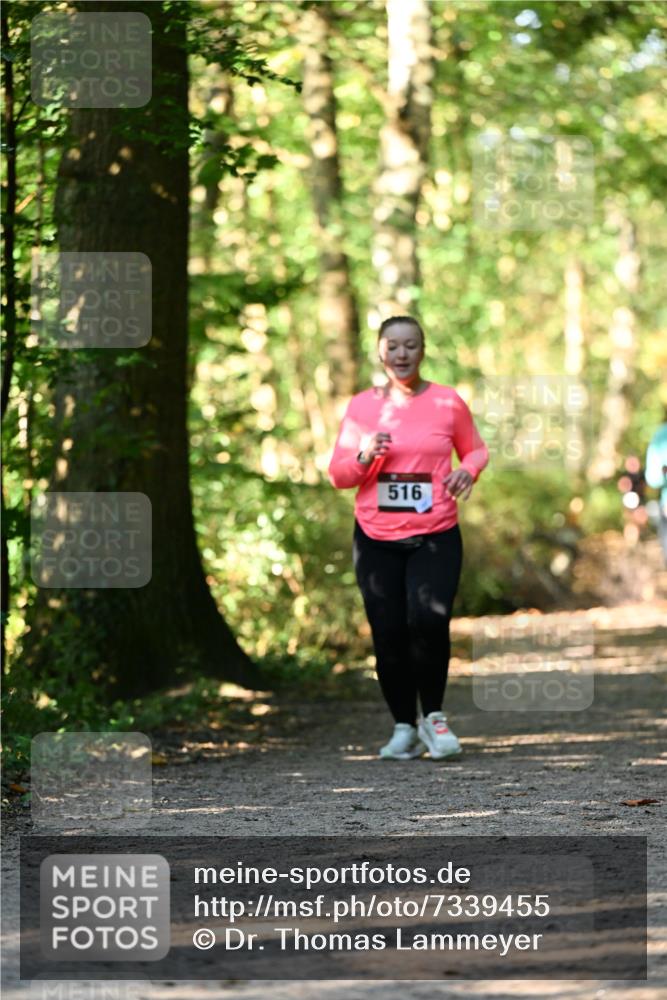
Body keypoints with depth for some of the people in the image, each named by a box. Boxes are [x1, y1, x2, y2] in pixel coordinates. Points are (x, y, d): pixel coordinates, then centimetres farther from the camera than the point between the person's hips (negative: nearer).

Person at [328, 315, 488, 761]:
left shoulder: (448, 402, 2)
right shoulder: (362, 406, 5)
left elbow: (476, 449, 17)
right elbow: (338, 474, 8)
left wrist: (468, 469, -6)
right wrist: (364, 458, -13)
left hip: (435, 537, -2)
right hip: (376, 539, 2)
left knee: (429, 621, -20)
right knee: (389, 636, -2)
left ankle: (433, 716, 1)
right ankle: (404, 727, 15)